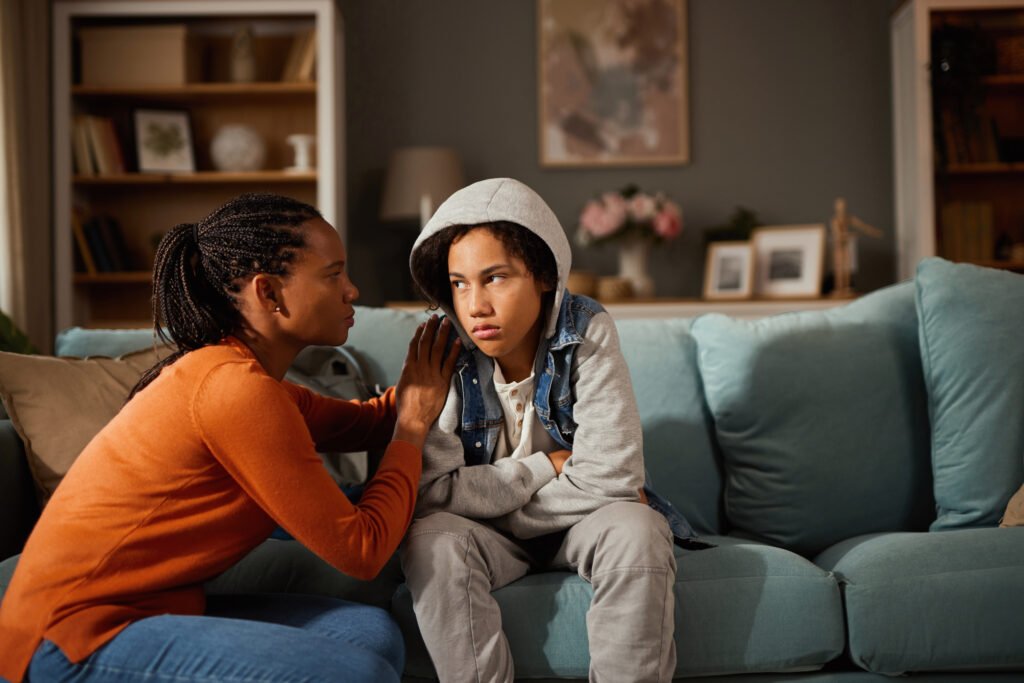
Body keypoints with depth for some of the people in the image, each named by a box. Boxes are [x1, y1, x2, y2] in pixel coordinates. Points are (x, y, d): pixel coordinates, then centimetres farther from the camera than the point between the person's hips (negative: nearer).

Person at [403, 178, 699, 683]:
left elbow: (611, 475, -24)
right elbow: (431, 492, -22)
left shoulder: (586, 332, -18)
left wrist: (489, 499, -18)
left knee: (635, 532, -31)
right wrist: (549, 466, -20)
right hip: (483, 530, 1)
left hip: (582, 521, 0)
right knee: (430, 540, -29)